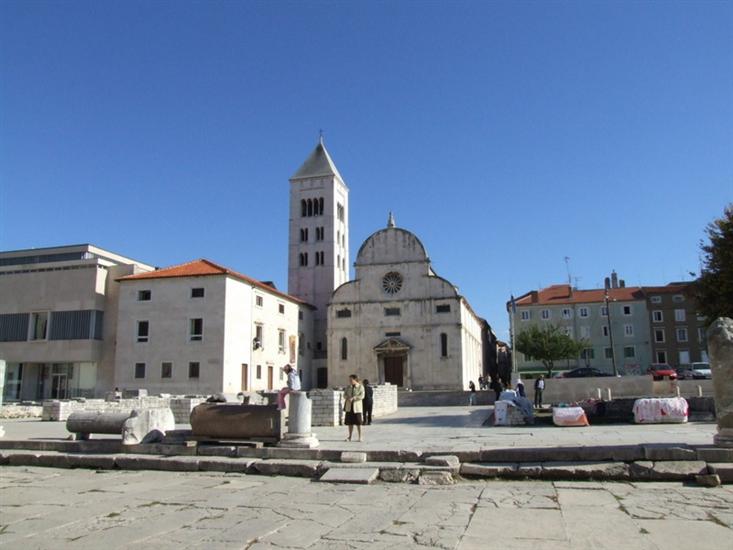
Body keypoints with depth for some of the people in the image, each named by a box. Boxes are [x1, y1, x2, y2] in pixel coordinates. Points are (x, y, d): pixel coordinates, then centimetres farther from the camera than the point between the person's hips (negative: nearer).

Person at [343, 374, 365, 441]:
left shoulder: (360, 387, -3)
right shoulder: (348, 387, 11)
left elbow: (361, 396, -13)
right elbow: (345, 395, 5)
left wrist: (353, 398, -22)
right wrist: (348, 398, -17)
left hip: (357, 406, -4)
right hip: (349, 406, 4)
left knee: (358, 422, -5)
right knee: (350, 422, 5)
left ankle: (360, 437, 3)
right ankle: (350, 437, 13)